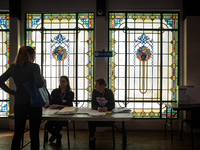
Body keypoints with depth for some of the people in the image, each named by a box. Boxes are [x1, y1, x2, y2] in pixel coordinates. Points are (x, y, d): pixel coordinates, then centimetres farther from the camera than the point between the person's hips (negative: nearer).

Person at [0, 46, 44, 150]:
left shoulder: (13, 67, 4)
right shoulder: (34, 67, -13)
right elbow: (39, 84, -26)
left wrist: (12, 92, 6)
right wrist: (42, 79, -5)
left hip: (18, 104, 5)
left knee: (17, 134, 15)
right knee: (34, 135, 6)